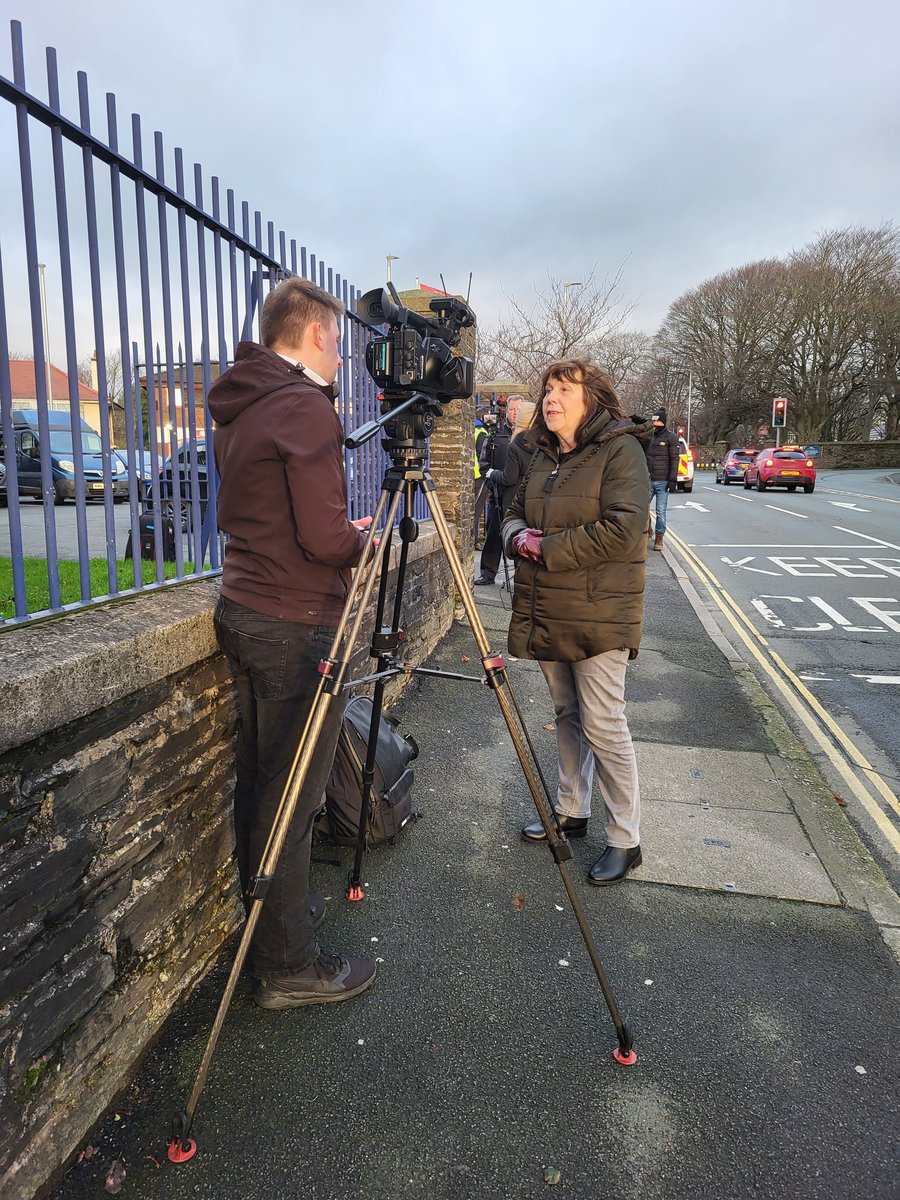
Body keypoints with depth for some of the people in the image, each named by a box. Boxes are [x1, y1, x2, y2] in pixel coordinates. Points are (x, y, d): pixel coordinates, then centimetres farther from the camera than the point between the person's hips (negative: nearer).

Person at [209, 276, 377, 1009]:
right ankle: (289, 969, 15)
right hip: (296, 627, -9)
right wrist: (363, 540, 1)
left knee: (260, 785, 19)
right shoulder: (305, 407, -15)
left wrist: (344, 532, 15)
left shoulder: (239, 410, 14)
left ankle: (274, 914, 37)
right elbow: (326, 539, -20)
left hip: (246, 613, 10)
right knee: (290, 800, 0)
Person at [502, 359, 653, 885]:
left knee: (604, 725, -3)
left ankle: (626, 839, 13)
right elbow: (516, 512, 20)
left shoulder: (621, 449, -10)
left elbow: (623, 529, -21)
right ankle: (571, 810, 34)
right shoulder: (544, 456, 14)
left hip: (598, 616, -8)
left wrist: (548, 548, -17)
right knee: (567, 714, 18)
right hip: (547, 613, 8)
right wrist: (518, 535, -5)